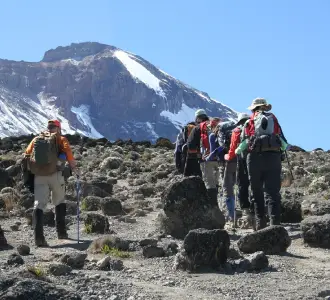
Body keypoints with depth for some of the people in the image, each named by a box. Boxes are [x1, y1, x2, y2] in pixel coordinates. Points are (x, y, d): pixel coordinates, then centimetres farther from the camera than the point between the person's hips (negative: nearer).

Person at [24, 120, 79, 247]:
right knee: (59, 202, 19)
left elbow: (27, 154, 12)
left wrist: (32, 169, 21)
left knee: (39, 204, -3)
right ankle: (61, 232, 23)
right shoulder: (60, 139, 8)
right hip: (55, 174, -2)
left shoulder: (36, 139, 19)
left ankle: (38, 236, -19)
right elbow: (67, 151, -10)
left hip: (39, 176, 2)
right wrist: (74, 167, -6)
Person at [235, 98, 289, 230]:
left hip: (255, 158, 0)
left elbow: (244, 142, 4)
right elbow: (284, 144, 11)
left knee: (257, 193, 11)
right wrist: (286, 147, 33)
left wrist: (236, 151, 23)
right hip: (273, 157, 0)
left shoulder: (250, 122, 10)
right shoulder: (273, 119, 12)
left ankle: (260, 222, 10)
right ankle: (275, 222, -13)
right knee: (272, 192, -2)